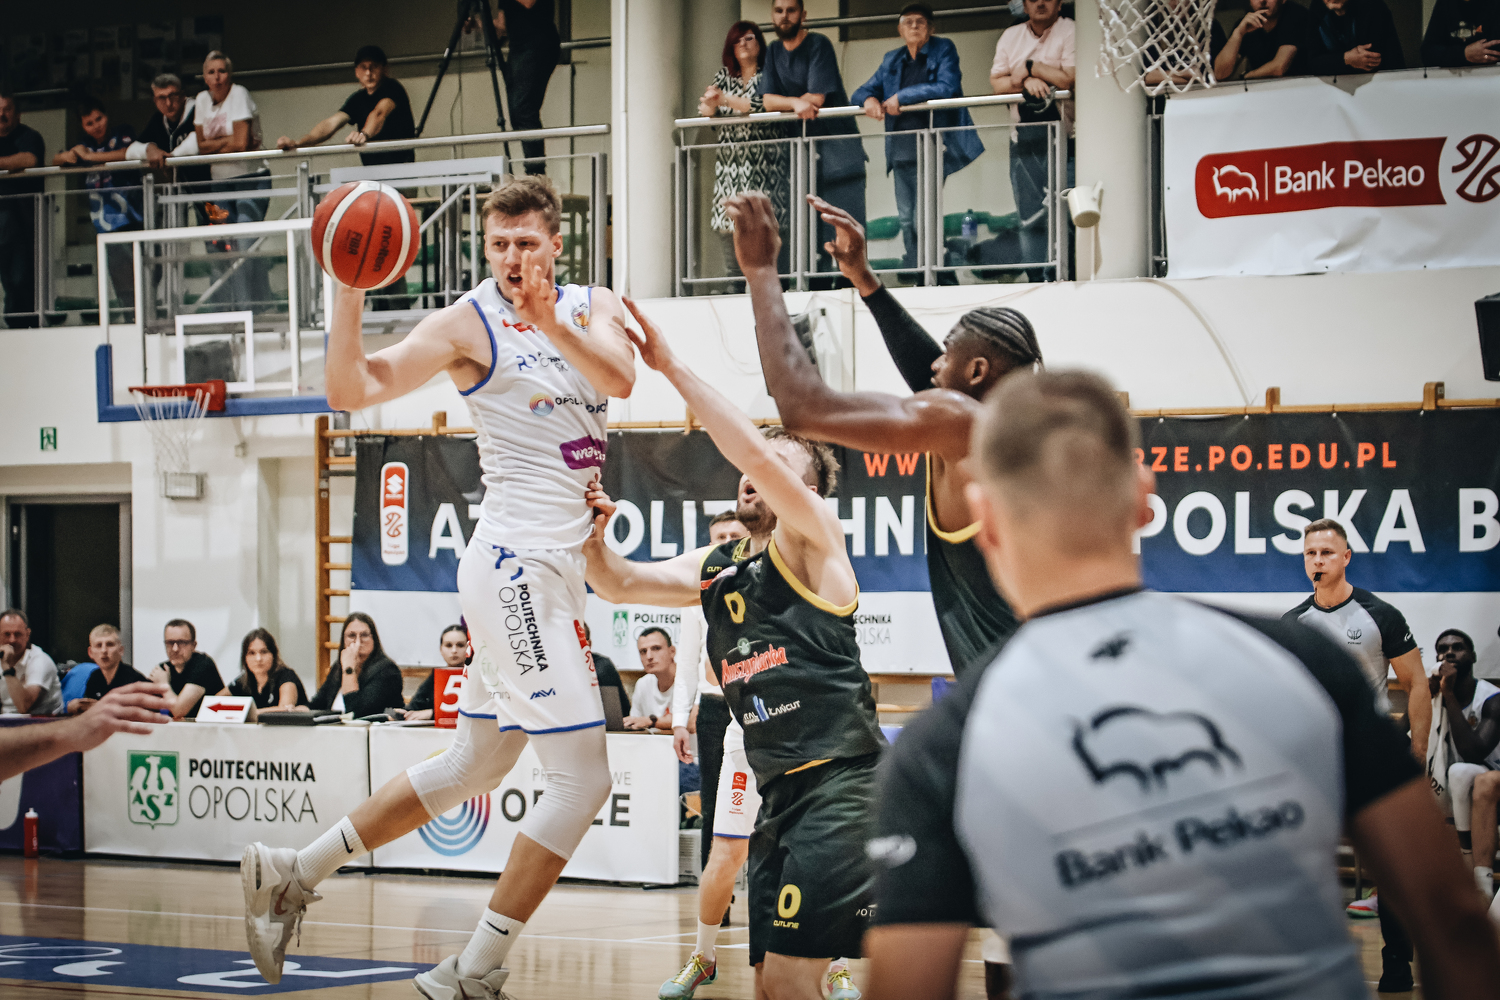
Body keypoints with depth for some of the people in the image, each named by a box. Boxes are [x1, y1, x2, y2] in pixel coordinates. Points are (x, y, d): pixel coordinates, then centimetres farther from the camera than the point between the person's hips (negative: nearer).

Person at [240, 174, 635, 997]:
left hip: (554, 569, 8)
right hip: (516, 564, -8)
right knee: (582, 780, -11)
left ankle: (291, 875, 26)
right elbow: (354, 391, -13)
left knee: (473, 768, 18)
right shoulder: (470, 325, -6)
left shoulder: (591, 309, 10)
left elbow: (620, 379, -12)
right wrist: (349, 292, -26)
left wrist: (551, 324, -29)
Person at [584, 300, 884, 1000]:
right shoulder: (714, 570, 19)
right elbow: (619, 585, 15)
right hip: (778, 794, 8)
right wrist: (592, 534, -6)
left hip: (841, 783, -8)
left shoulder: (812, 542, -2)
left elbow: (757, 454, -18)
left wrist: (672, 367, -17)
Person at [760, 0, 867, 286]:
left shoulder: (819, 45, -7)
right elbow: (767, 101, 1)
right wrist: (796, 103, -17)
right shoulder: (774, 51, 11)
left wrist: (783, 102, -1)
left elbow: (816, 97, -13)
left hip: (837, 141, -5)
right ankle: (818, 286, 1)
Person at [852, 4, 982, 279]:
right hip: (901, 150, 6)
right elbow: (862, 91, 16)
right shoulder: (892, 60, 17)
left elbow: (947, 87, -14)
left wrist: (902, 97, -16)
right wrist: (869, 100, -9)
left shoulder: (943, 51, 2)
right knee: (906, 220, 6)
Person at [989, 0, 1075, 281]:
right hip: (1023, 136, 5)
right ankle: (1035, 278, 7)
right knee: (1028, 213, 3)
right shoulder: (1011, 36, 15)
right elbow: (996, 82, 7)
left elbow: (1070, 78, -13)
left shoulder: (1070, 31, -1)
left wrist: (1030, 67, -6)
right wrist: (1026, 81, -11)